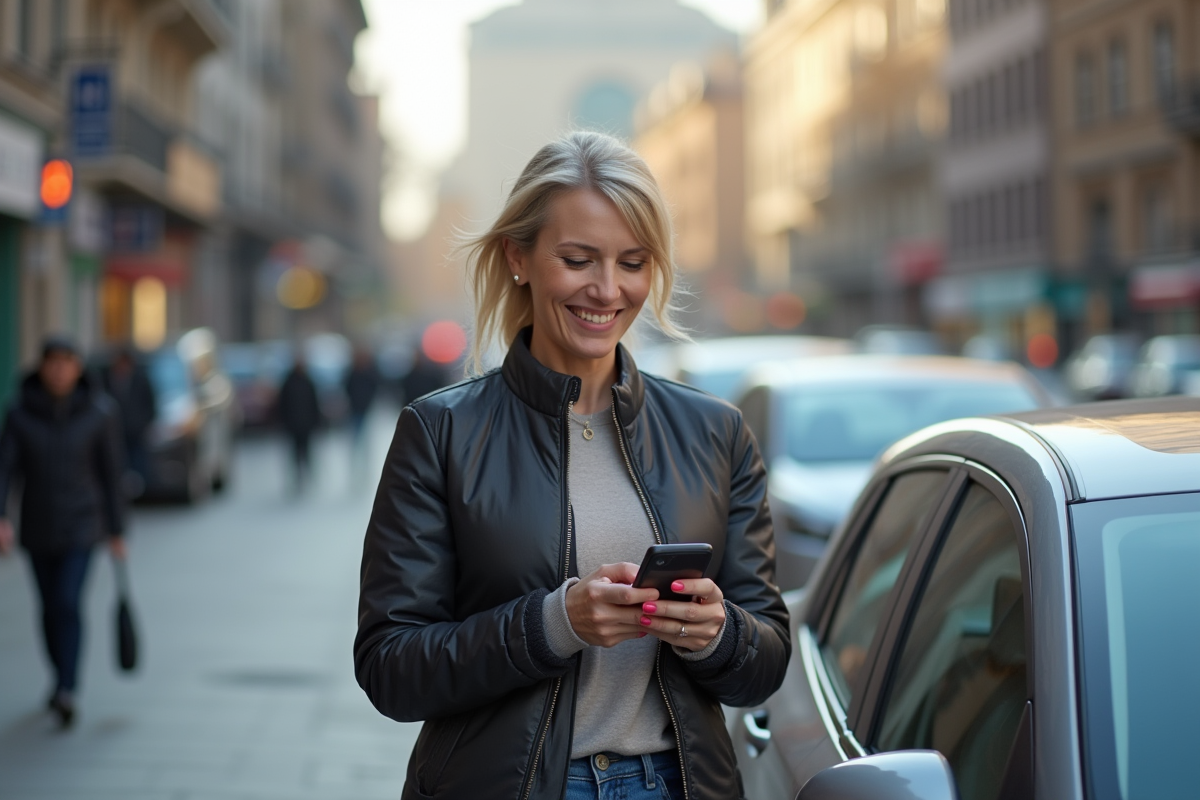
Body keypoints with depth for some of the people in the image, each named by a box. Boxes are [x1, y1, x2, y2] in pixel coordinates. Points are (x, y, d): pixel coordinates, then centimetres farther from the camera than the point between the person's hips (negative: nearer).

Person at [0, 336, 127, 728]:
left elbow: (111, 472, -2)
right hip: (38, 527, 3)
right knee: (51, 608, 13)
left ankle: (65, 692, -23)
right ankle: (64, 682, 32)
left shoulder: (99, 412, -9)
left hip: (81, 524, -2)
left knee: (68, 604, -18)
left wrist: (116, 532, 1)